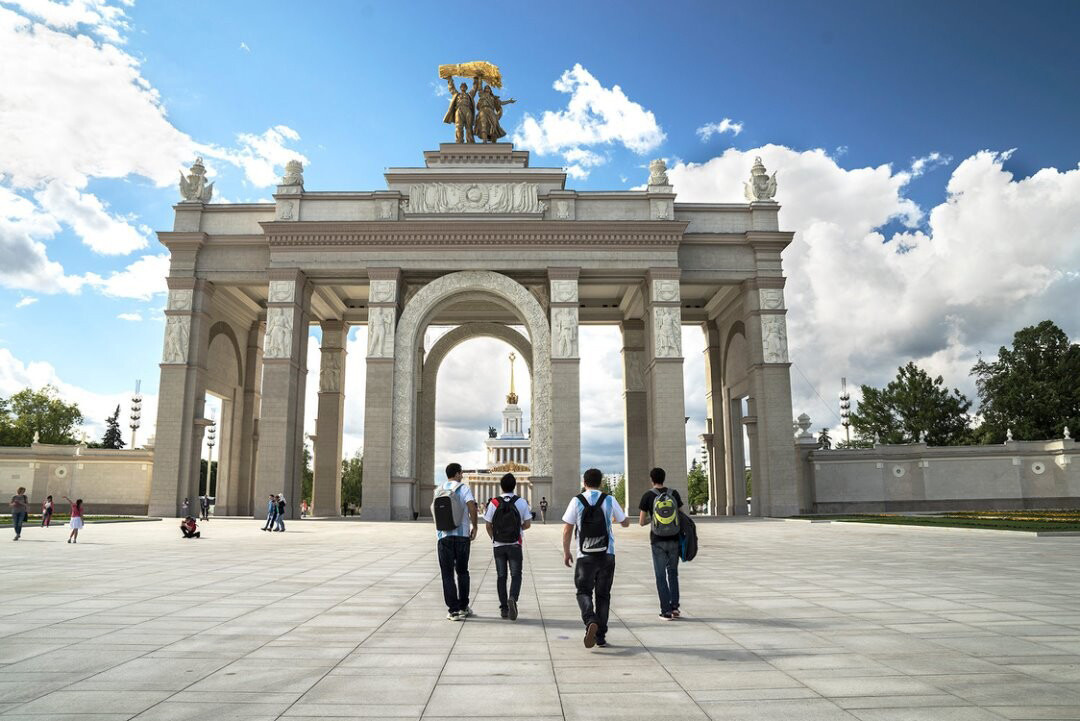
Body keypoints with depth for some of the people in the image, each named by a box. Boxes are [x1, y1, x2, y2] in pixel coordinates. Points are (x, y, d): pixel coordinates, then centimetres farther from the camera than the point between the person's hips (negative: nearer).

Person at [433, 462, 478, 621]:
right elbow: (472, 507, -17)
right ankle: (463, 607, 20)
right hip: (462, 535, -1)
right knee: (462, 572, 15)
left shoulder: (438, 490, 9)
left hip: (443, 536, 2)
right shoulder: (463, 488, -3)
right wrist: (474, 527, -5)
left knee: (447, 574, 4)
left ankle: (453, 610, 0)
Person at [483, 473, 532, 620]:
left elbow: (488, 525, -1)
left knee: (501, 576, 10)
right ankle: (512, 598, -19)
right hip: (515, 545, -1)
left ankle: (503, 608, 12)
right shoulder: (521, 502, -4)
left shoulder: (494, 503, -3)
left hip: (498, 545, 1)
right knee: (516, 575, 5)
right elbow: (527, 524, -3)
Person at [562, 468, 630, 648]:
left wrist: (566, 552, 8)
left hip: (585, 556, -1)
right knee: (603, 594, 11)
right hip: (607, 555, 1)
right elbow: (625, 523, 11)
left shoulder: (577, 501, -3)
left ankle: (590, 621, -17)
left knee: (583, 592, 10)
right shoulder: (609, 500, 1)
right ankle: (601, 636, 11)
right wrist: (622, 511, 32)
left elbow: (567, 529, -3)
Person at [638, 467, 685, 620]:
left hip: (658, 541, -2)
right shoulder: (674, 494, -1)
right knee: (673, 572, 19)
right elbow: (680, 516, 4)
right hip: (674, 539, 2)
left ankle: (666, 611, 4)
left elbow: (641, 522, -4)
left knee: (661, 576, 6)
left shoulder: (648, 496, -7)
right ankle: (675, 606, 12)